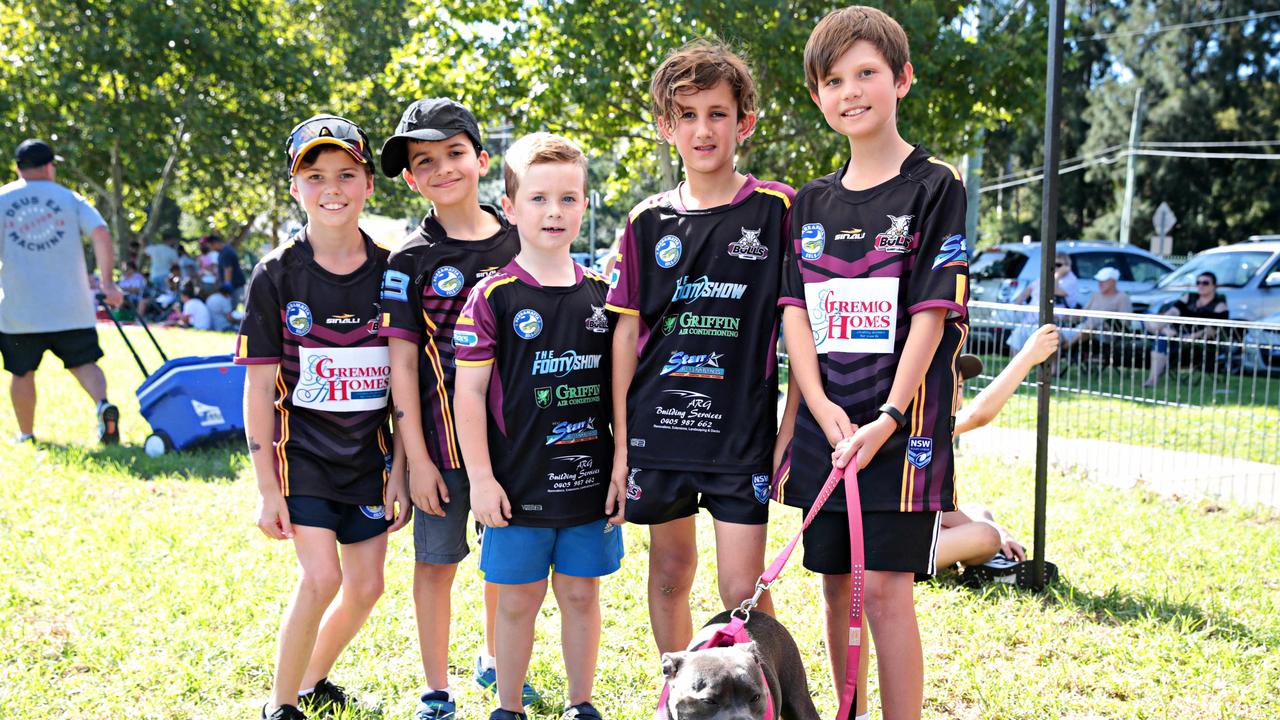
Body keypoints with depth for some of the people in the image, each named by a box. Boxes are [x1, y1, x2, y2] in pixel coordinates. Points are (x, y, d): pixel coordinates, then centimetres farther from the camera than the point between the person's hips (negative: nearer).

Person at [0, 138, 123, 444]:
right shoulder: (69, 198, 5)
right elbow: (100, 233, -8)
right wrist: (107, 282, -6)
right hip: (70, 305, 0)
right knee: (84, 362, 6)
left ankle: (26, 434, 23)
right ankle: (103, 403, -21)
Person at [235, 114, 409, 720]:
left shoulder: (390, 272, -1)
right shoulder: (277, 276, -7)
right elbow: (259, 387, -6)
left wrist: (398, 473, 0)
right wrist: (268, 488, -8)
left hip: (369, 453, 3)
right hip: (302, 449, -3)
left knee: (366, 585, 6)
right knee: (321, 577, -14)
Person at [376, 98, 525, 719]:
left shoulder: (519, 243, 2)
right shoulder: (412, 260, -6)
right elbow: (403, 362, -7)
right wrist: (416, 457, -11)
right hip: (443, 435, -3)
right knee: (437, 561, 6)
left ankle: (495, 662, 39)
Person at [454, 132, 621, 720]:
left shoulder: (601, 294, 4)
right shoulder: (493, 296, -7)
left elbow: (619, 386, 9)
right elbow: (469, 391, -7)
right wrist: (480, 478, -10)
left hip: (589, 480, 3)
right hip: (518, 486, -3)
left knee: (581, 594, 13)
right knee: (518, 599, 8)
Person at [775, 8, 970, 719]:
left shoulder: (935, 186, -3)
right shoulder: (812, 203, 12)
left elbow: (932, 314, -10)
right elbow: (795, 311, 5)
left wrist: (890, 417, -17)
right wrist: (823, 410, -9)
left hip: (902, 420, -5)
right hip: (825, 421, 5)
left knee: (886, 587, -7)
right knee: (838, 585, 11)